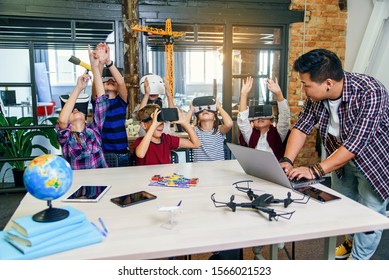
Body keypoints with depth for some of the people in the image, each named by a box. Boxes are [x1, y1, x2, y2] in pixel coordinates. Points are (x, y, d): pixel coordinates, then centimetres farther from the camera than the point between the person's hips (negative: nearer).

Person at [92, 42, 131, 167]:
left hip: (122, 153, 0)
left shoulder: (121, 101, 3)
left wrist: (108, 61, -29)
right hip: (101, 152, 0)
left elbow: (121, 81, -15)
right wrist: (100, 62, -33)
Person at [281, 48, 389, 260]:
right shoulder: (316, 94, -16)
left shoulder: (370, 93, -34)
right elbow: (302, 126, -11)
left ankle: (358, 259, 27)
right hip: (342, 158, 6)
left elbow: (355, 144, -37)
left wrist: (316, 171, -39)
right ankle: (351, 240, 49)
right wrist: (287, 161, -24)